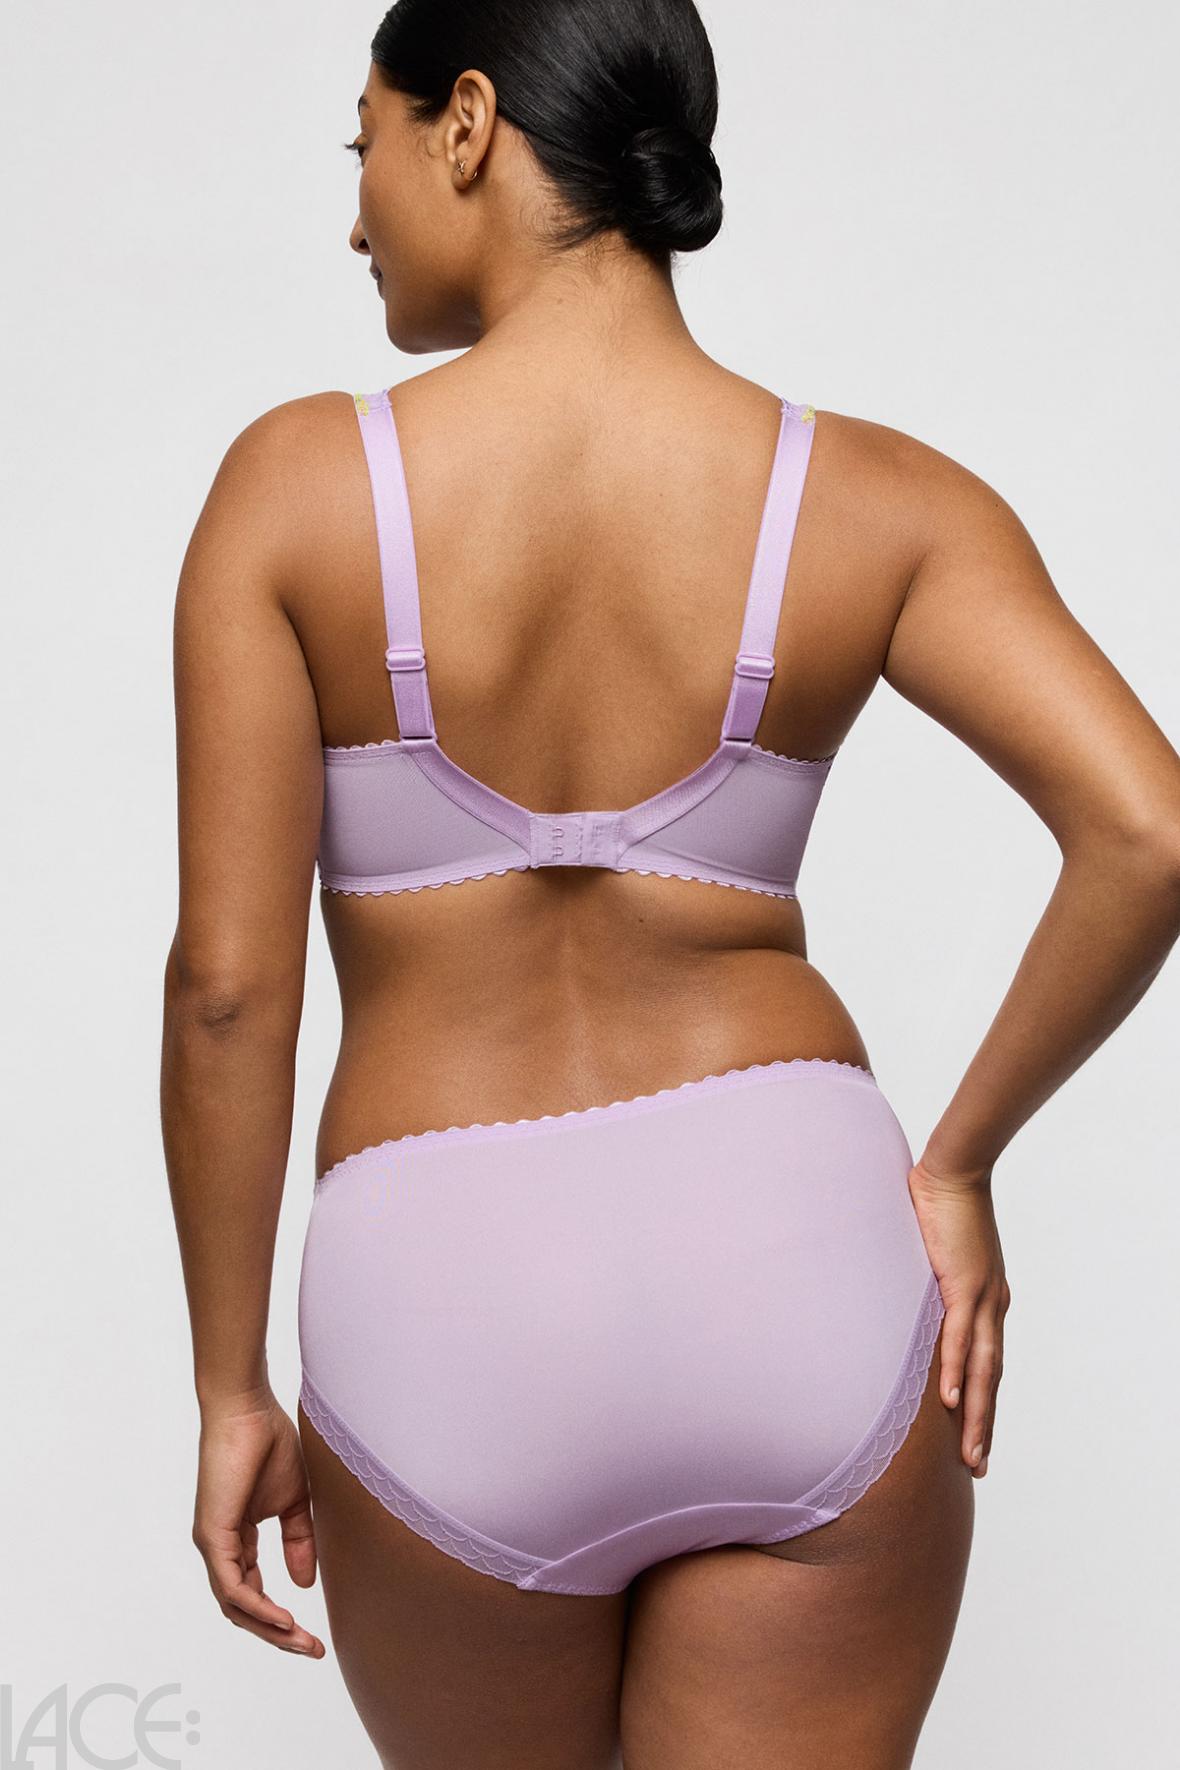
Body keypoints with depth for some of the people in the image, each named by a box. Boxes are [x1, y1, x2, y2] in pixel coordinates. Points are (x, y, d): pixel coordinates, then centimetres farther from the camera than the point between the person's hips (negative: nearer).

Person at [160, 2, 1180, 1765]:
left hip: (448, 1307, -1)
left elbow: (228, 984, -7)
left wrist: (233, 1389, 4)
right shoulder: (876, 498, 0)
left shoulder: (298, 481, -5)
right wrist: (957, 1163, 1)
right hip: (796, 1247, 1)